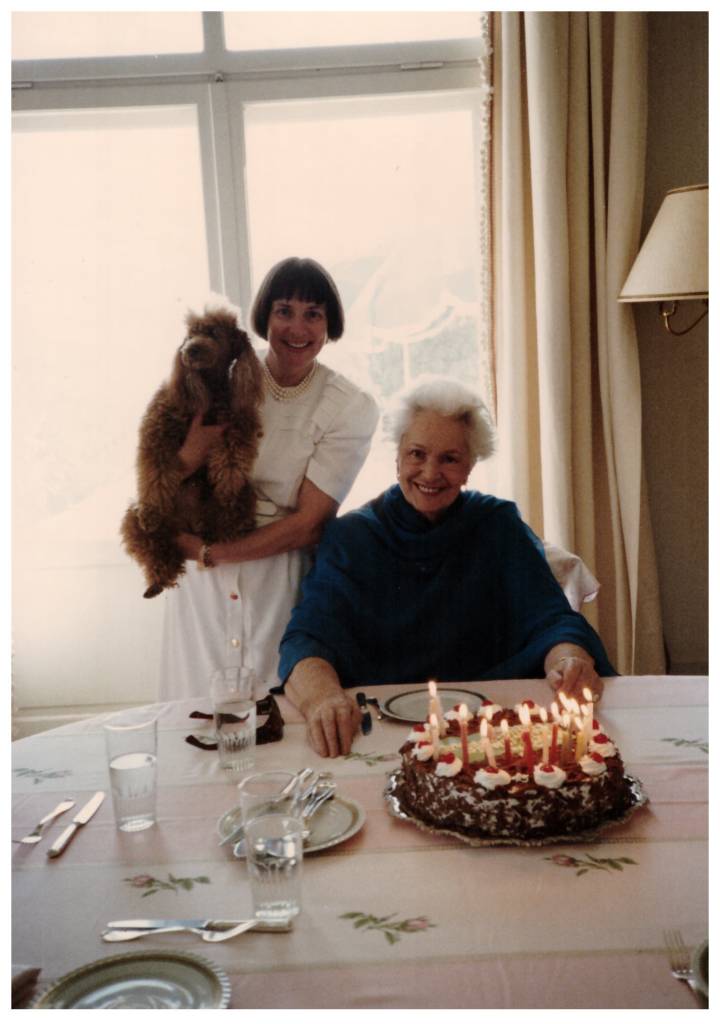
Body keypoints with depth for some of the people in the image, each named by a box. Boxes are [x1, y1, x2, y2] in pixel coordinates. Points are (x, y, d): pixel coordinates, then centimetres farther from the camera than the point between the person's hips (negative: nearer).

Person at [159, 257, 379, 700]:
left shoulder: (350, 407, -5)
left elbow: (309, 523, -9)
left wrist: (209, 552, -9)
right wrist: (194, 450, -23)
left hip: (283, 576, -2)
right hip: (201, 581, 2)